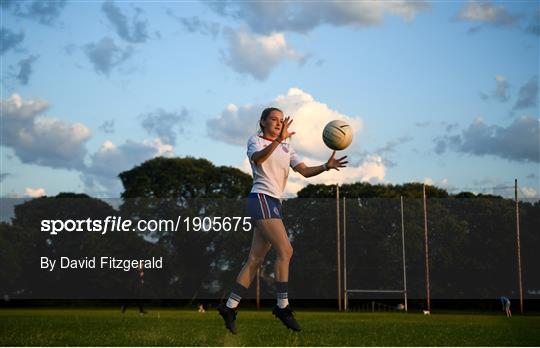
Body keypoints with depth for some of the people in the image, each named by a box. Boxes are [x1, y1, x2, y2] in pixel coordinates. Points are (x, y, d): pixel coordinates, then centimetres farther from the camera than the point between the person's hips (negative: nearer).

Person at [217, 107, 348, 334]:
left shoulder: (286, 147, 20)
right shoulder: (255, 141, 0)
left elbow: (305, 171, 9)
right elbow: (258, 158, -24)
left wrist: (326, 166, -9)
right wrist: (278, 140, -38)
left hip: (274, 204, 8)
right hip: (261, 199, -8)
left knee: (256, 259, 4)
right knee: (285, 250, -16)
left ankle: (230, 307, 8)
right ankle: (282, 306, -11)